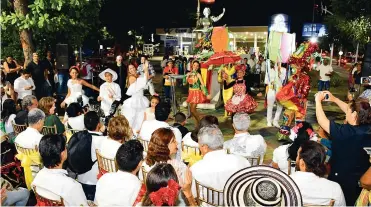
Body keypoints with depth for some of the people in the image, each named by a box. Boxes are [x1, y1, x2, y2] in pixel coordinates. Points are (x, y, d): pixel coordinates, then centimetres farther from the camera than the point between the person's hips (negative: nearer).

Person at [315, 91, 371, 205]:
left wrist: (318, 100, -10)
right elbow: (351, 111, 5)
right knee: (352, 203, 27)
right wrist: (334, 99, 8)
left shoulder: (346, 132, -31)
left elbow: (322, 121, -22)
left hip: (342, 180, -6)